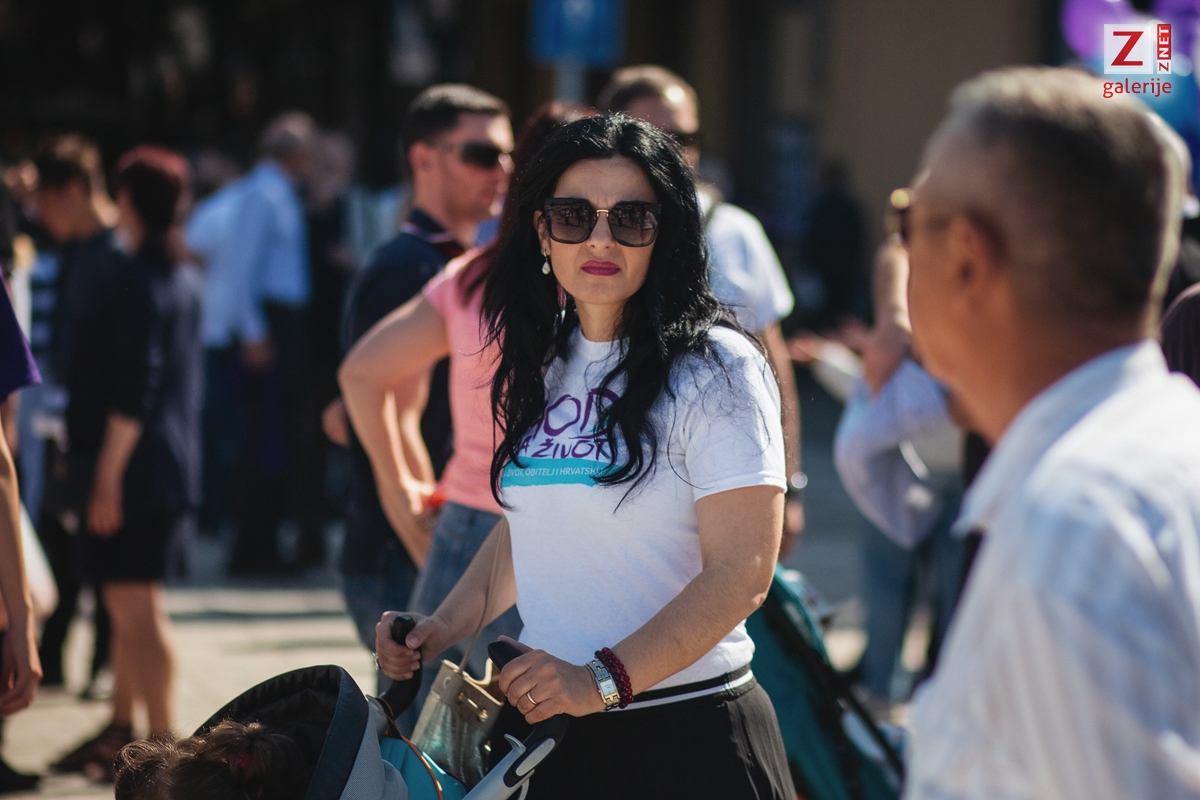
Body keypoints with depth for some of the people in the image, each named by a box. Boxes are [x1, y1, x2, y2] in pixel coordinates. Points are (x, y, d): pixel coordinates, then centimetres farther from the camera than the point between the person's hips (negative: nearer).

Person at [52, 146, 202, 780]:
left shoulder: (135, 285, -17)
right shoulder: (183, 282, 12)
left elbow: (131, 394, -21)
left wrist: (108, 475, -19)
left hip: (131, 471, -9)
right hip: (171, 466, 9)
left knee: (136, 607, -5)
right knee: (128, 605, 18)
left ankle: (162, 743, -3)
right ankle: (121, 729, 28)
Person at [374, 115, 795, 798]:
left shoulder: (715, 370, -11)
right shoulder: (544, 365, 10)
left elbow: (740, 574, -17)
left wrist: (604, 679, -22)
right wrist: (443, 629, 7)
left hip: (687, 740, -6)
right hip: (543, 725, 6)